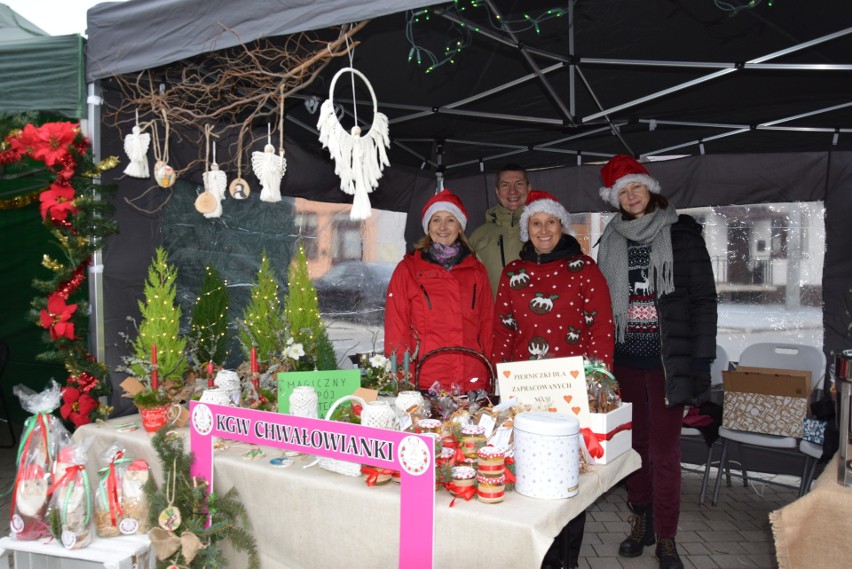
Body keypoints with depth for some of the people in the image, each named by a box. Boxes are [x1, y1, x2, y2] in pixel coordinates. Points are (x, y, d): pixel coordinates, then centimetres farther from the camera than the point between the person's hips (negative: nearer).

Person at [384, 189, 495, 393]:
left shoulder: (477, 271, 12)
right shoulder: (407, 269, 4)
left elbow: (487, 325, 14)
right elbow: (396, 328, 1)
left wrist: (492, 374, 6)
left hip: (473, 381, 3)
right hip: (424, 382, -2)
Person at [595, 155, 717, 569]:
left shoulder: (680, 232, -1)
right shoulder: (611, 240, 9)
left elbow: (703, 297, -3)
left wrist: (700, 357, -9)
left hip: (666, 356, -3)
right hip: (625, 356, 3)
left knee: (664, 449, 1)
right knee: (634, 443, 11)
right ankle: (640, 523, 26)